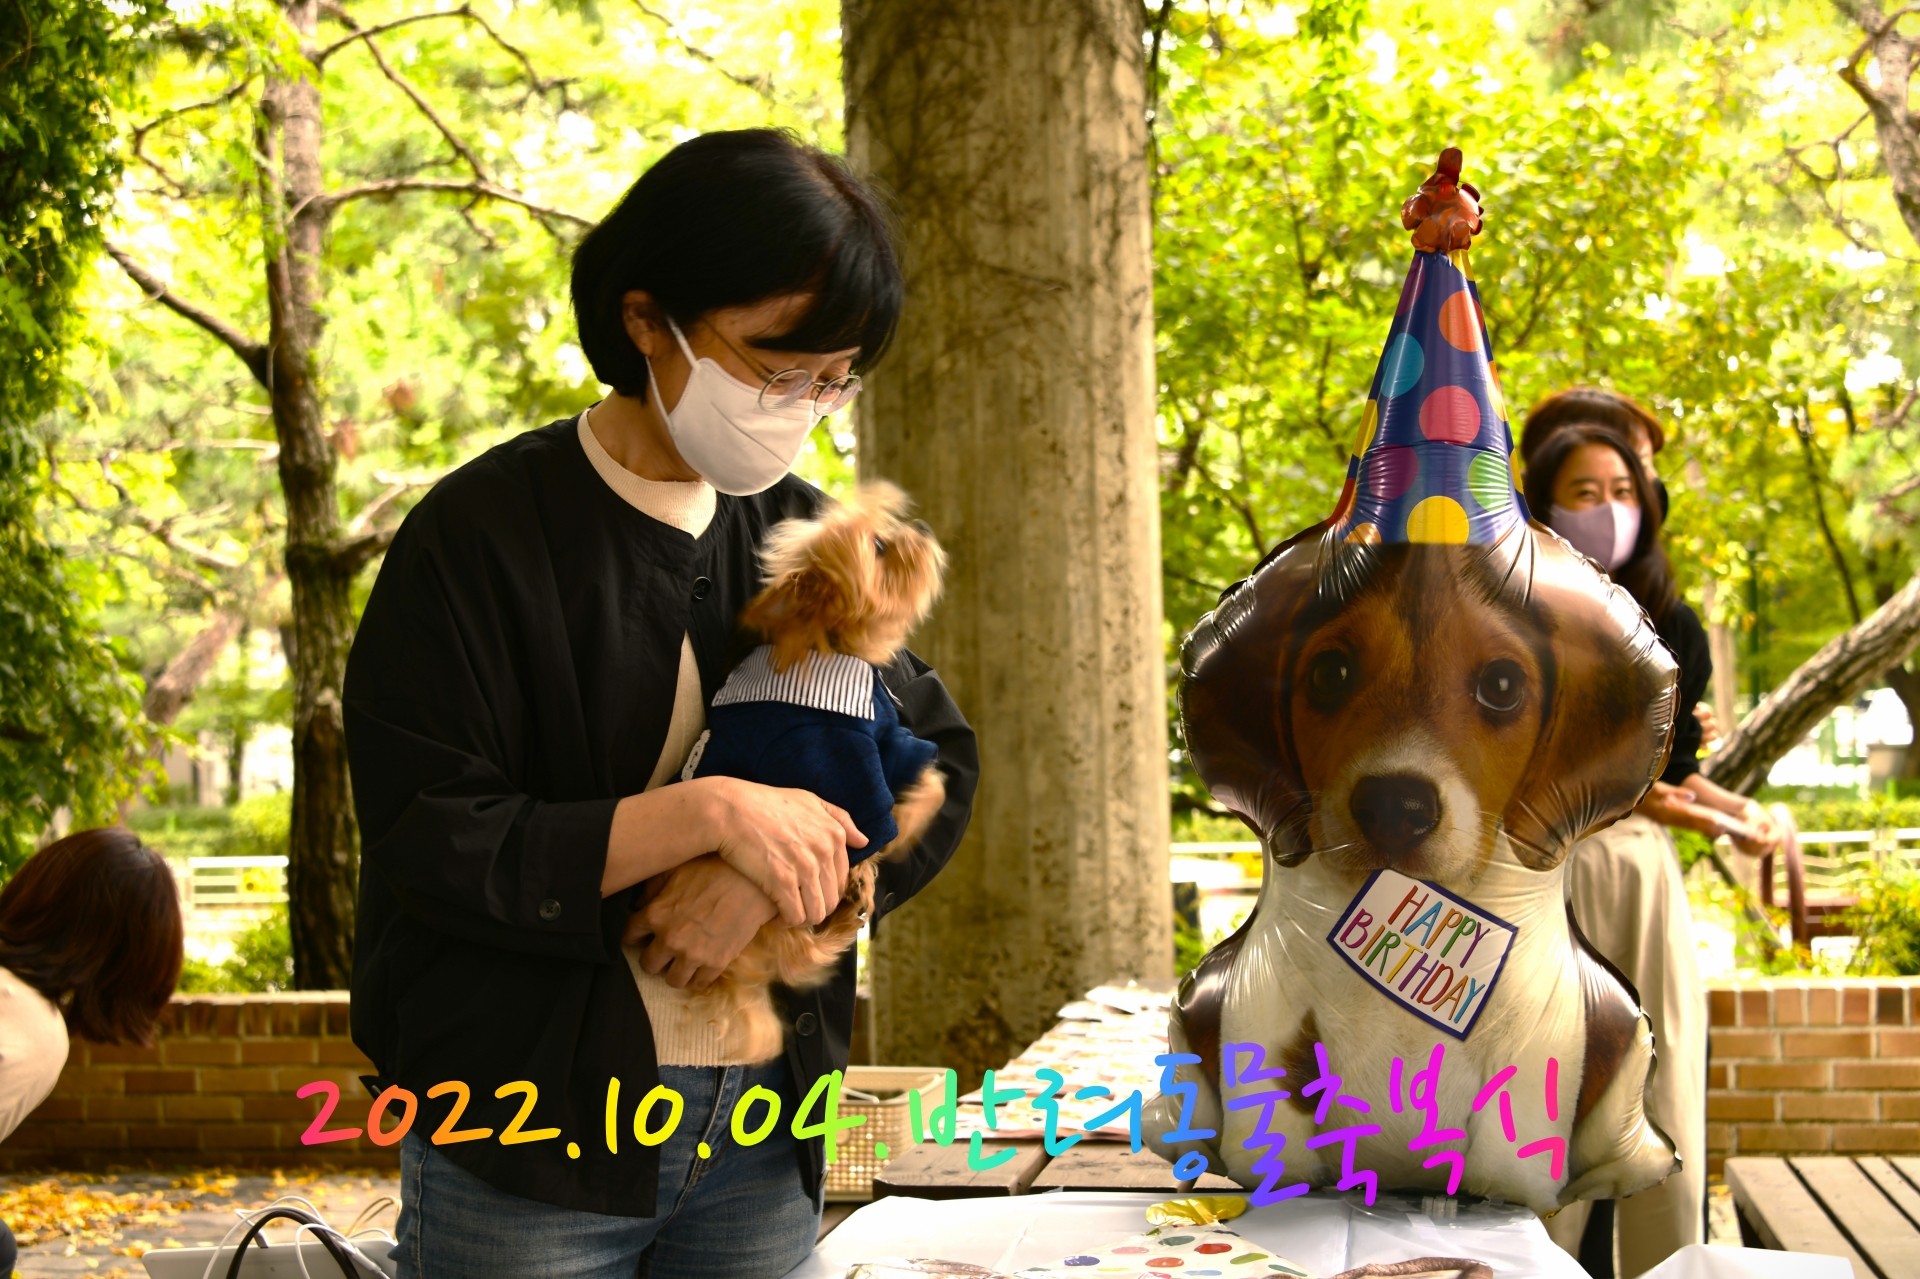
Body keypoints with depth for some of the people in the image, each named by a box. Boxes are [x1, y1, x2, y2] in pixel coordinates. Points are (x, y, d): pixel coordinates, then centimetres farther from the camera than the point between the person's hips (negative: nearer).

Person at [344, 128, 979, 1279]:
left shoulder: (803, 536, 6)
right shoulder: (484, 536, -11)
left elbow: (939, 763, 4)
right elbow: (427, 847, -15)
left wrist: (769, 874, -14)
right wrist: (710, 812, -22)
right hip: (532, 1140, -4)